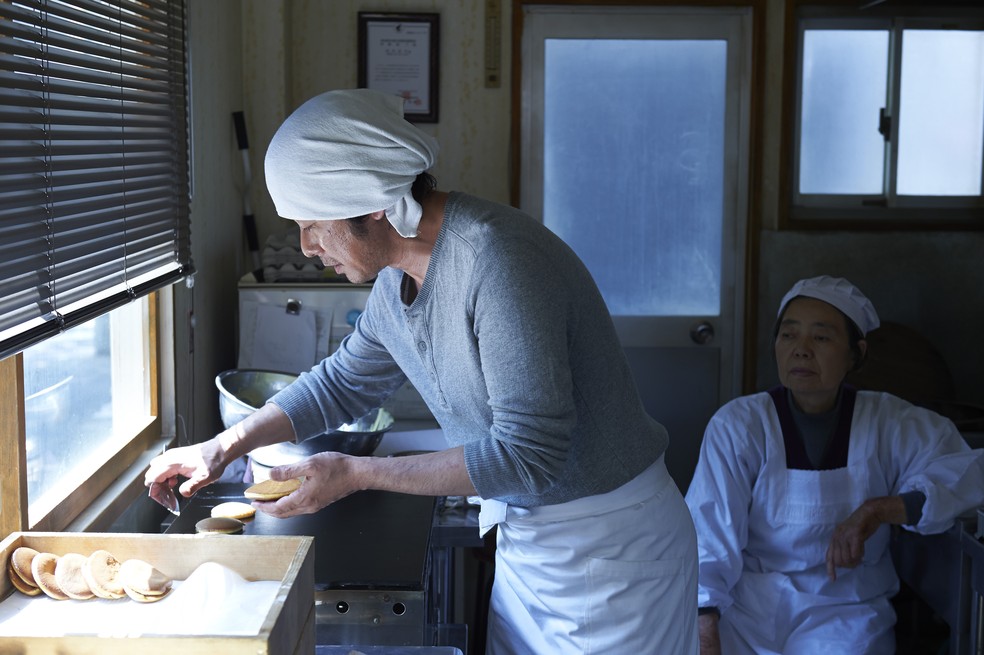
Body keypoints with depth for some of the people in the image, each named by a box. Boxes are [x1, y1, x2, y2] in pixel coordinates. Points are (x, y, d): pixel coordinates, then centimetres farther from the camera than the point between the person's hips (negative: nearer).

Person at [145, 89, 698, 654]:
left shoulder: (498, 262, -29)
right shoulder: (398, 276, 0)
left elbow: (529, 454, -29)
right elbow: (345, 381, 18)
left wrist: (355, 473, -24)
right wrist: (224, 446, 11)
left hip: (607, 543, -8)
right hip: (524, 536, 8)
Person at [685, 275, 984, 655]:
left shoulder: (888, 423, 0)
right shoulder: (738, 425, -5)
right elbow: (711, 533, -11)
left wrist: (877, 510, -24)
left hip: (847, 607, 1)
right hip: (750, 601, 0)